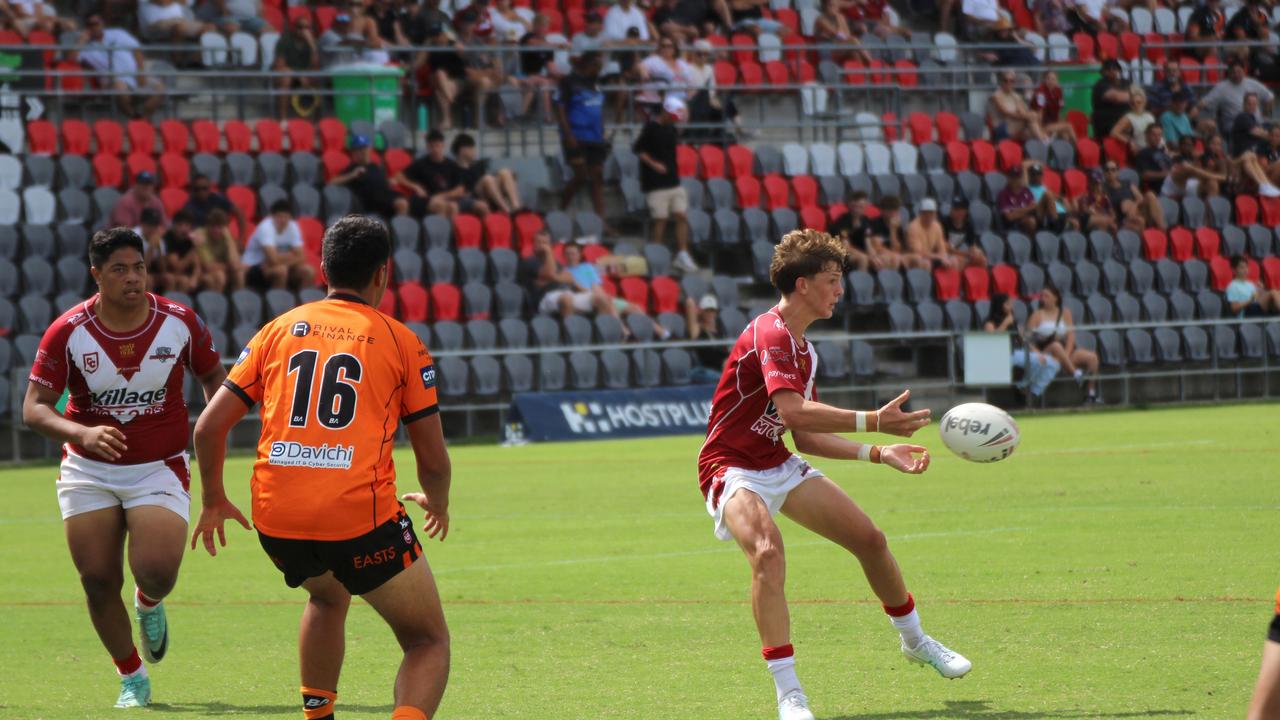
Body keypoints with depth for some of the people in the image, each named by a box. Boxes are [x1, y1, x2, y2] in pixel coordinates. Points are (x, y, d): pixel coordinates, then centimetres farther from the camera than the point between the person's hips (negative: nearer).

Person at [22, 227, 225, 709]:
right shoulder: (68, 332, -11)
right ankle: (132, 679, 19)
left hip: (160, 468, -1)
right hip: (89, 471, 1)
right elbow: (34, 408, -13)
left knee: (156, 572, -19)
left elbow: (214, 378, 9)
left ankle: (149, 605, 20)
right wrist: (84, 434, -31)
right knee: (98, 581, -2)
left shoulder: (180, 322, -8)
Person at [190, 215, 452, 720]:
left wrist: (214, 501, 26)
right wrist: (437, 504, 29)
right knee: (428, 642, 9)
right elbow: (433, 460, 7)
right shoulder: (402, 342, 5)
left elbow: (209, 426, 10)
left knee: (328, 597, 36)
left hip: (275, 519, 4)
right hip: (362, 517, -4)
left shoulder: (279, 331, 14)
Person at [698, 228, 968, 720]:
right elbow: (792, 411, -36)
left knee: (869, 539, 11)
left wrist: (879, 453, 8)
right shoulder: (770, 335, -21)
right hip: (733, 470, -10)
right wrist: (873, 421, -39)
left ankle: (915, 642, 36)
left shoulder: (802, 349, 12)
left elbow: (806, 437, 15)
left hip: (780, 465, 10)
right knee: (768, 554, -35)